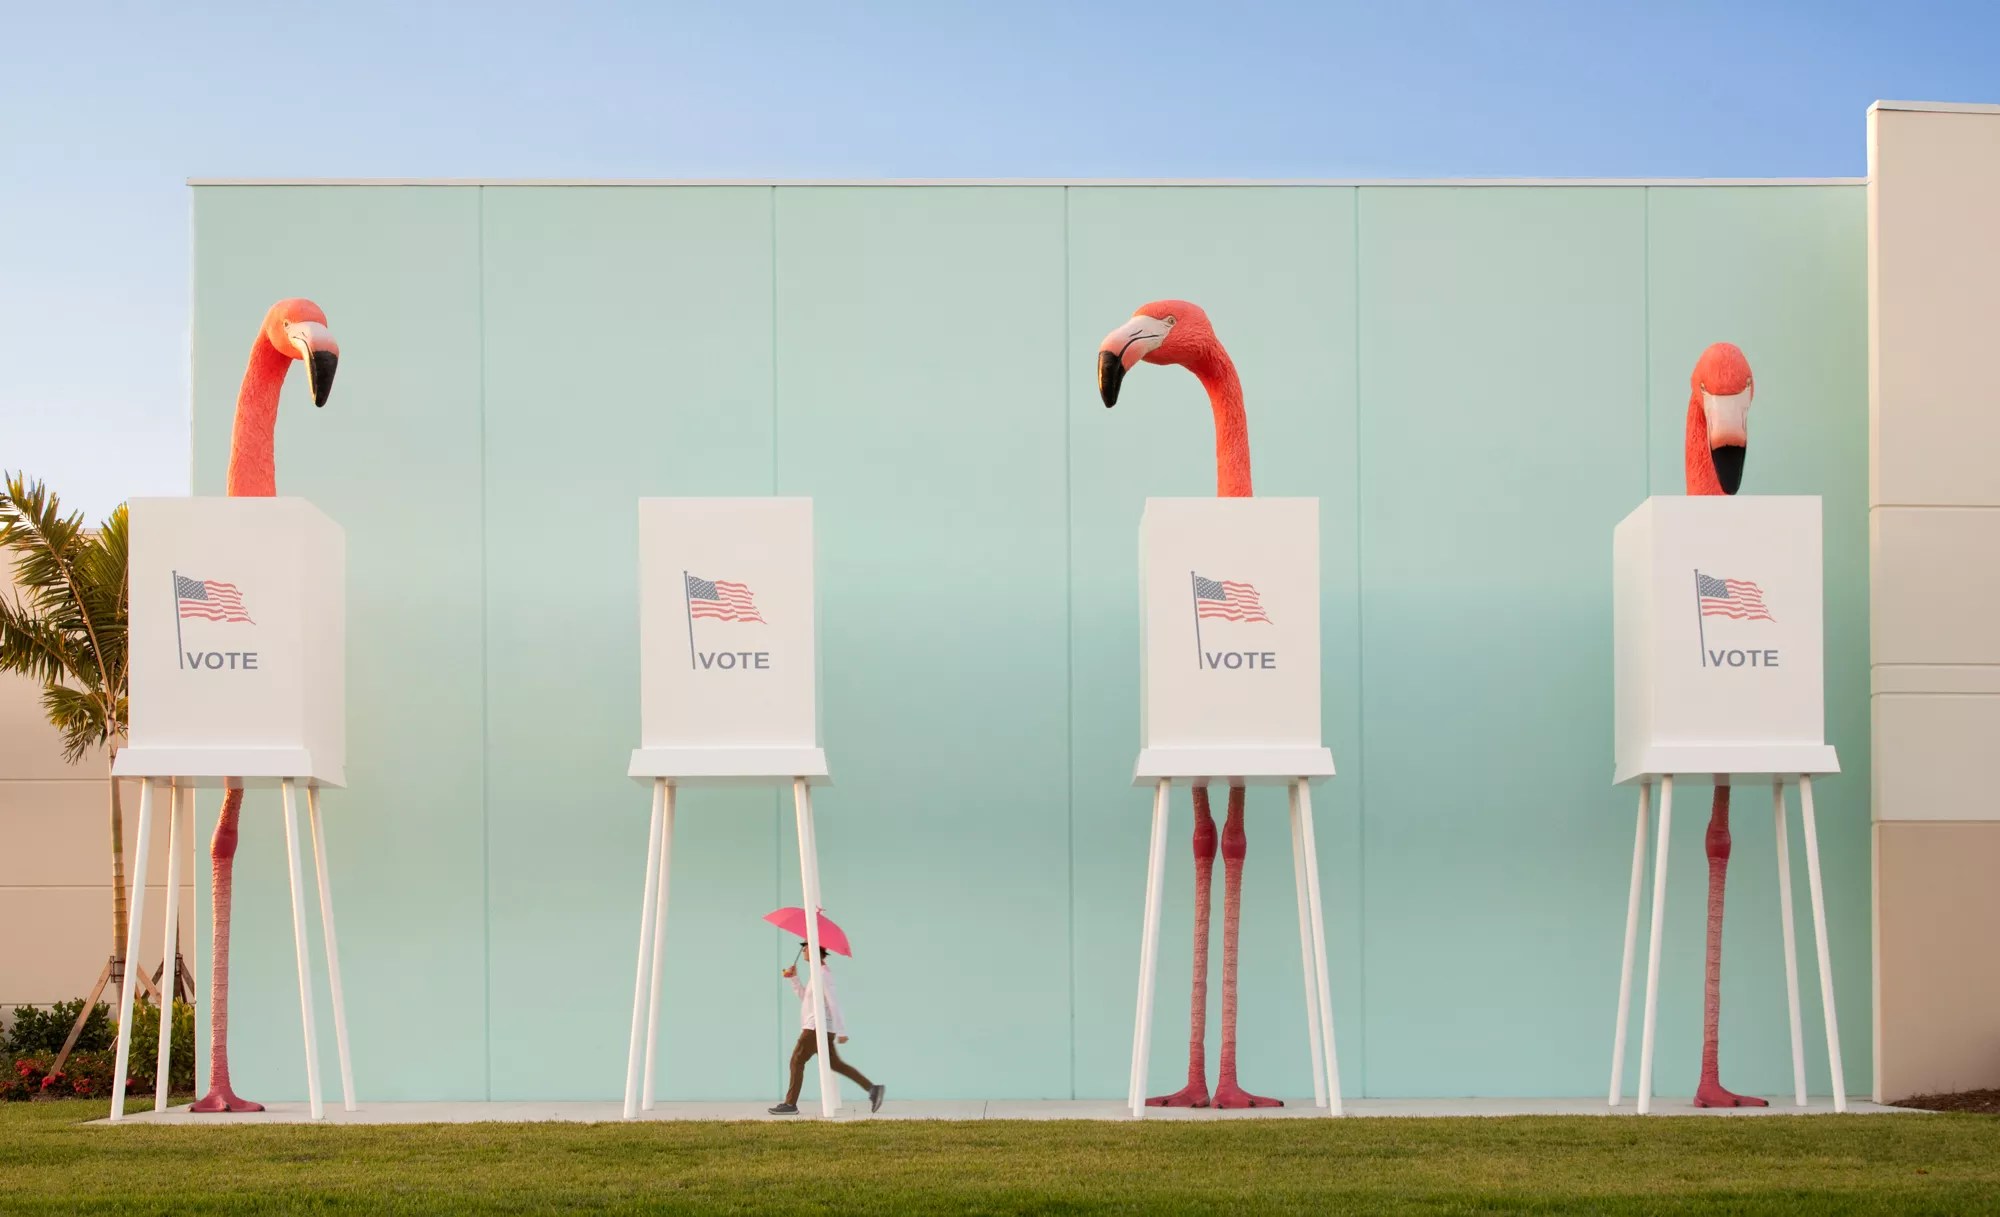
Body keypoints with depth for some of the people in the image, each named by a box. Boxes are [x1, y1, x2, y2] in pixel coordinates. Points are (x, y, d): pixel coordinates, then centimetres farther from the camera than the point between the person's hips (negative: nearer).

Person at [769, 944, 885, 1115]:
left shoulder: (823, 973, -14)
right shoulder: (820, 972, 19)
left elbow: (834, 1003, -18)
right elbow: (804, 996, 25)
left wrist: (841, 1031, -20)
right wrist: (794, 977, 11)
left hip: (818, 1027, -10)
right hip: (819, 1028, 10)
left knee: (796, 1061, -5)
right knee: (836, 1065, 8)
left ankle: (790, 1104, -4)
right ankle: (873, 1089, 3)